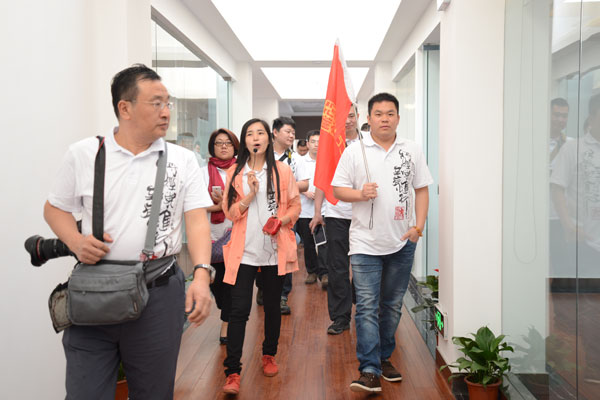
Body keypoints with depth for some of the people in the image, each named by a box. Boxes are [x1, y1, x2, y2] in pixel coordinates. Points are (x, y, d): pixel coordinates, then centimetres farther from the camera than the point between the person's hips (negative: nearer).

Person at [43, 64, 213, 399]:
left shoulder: (183, 160, 1)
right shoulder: (82, 154, 2)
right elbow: (55, 207, 11)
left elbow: (197, 220, -5)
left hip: (160, 293, 1)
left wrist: (202, 274, -20)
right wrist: (75, 240, -9)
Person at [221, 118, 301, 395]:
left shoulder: (282, 171, 4)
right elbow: (229, 212, 3)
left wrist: (280, 221, -13)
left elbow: (296, 205, 5)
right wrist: (249, 196, -13)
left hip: (275, 249, 1)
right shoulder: (234, 173, 6)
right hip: (244, 250, 0)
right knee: (239, 309, -5)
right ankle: (232, 372, 1)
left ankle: (269, 355, 33)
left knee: (272, 305, 12)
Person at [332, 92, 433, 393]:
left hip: (402, 243, 3)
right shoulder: (354, 152, 0)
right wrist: (361, 194, -18)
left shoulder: (412, 151, 6)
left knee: (393, 305, 14)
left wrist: (418, 225, -4)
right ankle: (369, 371, -2)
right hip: (365, 242, -2)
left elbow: (422, 189, 7)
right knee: (367, 307, -6)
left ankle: (384, 357, 30)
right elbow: (337, 189, 1)